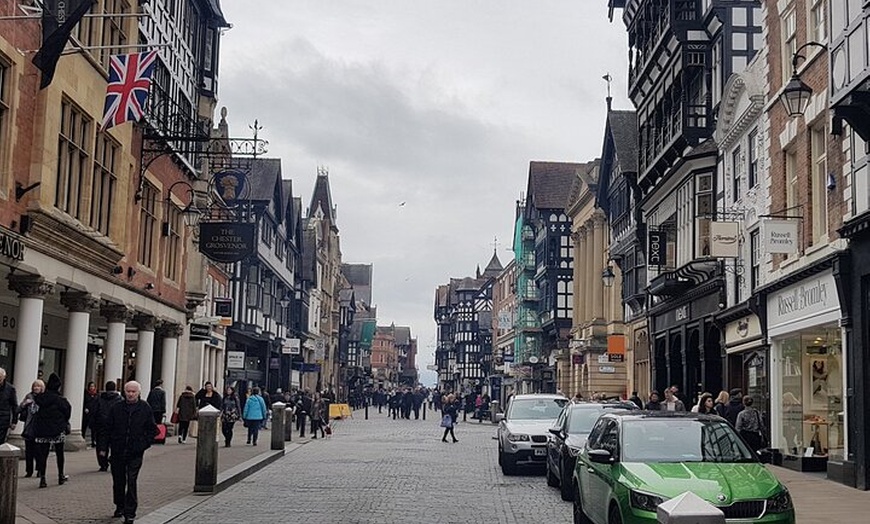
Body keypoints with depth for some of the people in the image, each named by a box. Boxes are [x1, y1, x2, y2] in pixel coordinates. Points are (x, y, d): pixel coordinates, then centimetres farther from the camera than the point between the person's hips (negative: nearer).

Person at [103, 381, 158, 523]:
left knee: (131, 482, -7)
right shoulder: (116, 408, 2)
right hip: (118, 452, 2)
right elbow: (108, 427, 11)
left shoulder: (145, 409, -1)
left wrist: (145, 444, -3)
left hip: (135, 453, -2)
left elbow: (152, 429, 5)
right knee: (118, 481, 13)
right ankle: (119, 506, 32)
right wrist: (112, 442, 4)